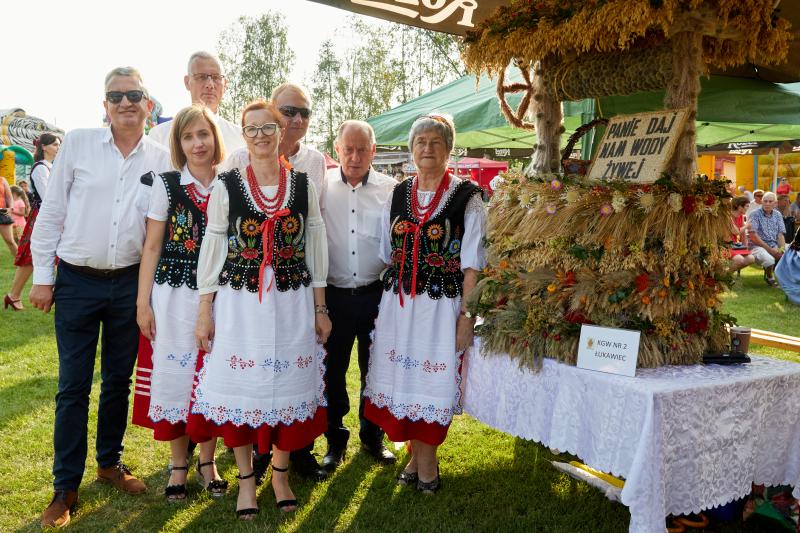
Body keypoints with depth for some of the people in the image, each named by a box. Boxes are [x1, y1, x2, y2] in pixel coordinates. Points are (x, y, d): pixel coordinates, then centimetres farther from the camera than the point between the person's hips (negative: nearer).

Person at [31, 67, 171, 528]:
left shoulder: (162, 159, 1)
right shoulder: (78, 144, -2)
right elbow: (51, 213, 0)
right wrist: (42, 277, -2)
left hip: (130, 283, 2)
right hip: (77, 281, -1)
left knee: (119, 380, 14)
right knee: (73, 385, 5)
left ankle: (110, 462, 33)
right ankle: (66, 486, 18)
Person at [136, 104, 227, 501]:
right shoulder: (166, 185, 0)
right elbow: (152, 247, 1)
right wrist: (143, 302, -3)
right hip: (175, 294, -1)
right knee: (175, 371, 5)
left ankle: (207, 458, 25)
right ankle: (179, 463, 22)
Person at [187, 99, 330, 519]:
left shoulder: (303, 185, 3)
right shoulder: (226, 185, 0)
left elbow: (315, 247, 7)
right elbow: (212, 247, 2)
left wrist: (320, 309, 6)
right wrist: (204, 310, 0)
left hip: (293, 303, 1)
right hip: (239, 303, -1)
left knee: (288, 385, 8)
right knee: (240, 386, 5)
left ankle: (281, 474, 29)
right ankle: (246, 479, 25)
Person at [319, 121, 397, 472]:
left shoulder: (391, 189, -1)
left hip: (376, 294, 0)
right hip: (333, 294, 0)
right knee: (333, 370, 10)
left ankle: (372, 437, 32)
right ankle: (335, 440, 28)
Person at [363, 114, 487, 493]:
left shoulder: (466, 196, -3)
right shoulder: (398, 195, 9)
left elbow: (471, 264, -6)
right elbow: (387, 255, 14)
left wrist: (466, 314, -11)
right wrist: (384, 302, 9)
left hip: (441, 304, -4)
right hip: (397, 303, 4)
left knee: (433, 381, 3)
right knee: (402, 377, 8)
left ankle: (425, 459, 23)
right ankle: (418, 455, 28)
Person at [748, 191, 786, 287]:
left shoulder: (778, 215, 10)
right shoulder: (754, 215, -7)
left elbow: (780, 235, 6)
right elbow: (753, 237, -14)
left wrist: (782, 249, -13)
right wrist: (769, 249, -17)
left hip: (774, 245, 6)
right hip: (758, 246, -5)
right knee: (769, 260, -34)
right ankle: (769, 277, 2)